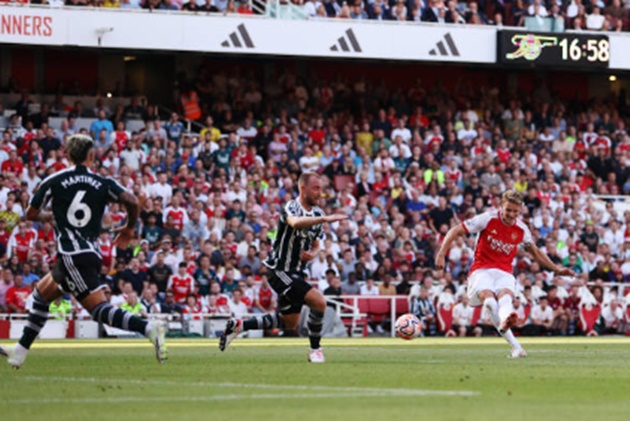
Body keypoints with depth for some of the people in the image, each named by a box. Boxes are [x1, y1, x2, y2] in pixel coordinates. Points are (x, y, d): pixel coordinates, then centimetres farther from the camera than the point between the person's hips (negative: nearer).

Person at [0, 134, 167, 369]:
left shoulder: (54, 181, 0)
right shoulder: (102, 183, 6)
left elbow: (31, 214, 7)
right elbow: (132, 201, -10)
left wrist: (49, 217, 29)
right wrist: (129, 228, 9)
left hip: (72, 257, -6)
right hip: (91, 252, 6)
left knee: (99, 309, -12)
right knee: (41, 294, 21)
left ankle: (149, 328, -32)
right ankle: (20, 352, 24)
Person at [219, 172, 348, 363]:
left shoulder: (317, 213, 8)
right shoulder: (291, 207, -19)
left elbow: (315, 244, 19)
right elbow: (295, 222, -44)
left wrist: (312, 253, -5)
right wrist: (325, 218, -54)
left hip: (296, 273, 9)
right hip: (280, 270, -9)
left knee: (289, 322, 19)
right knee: (319, 302, -21)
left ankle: (238, 325, 27)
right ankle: (315, 350, -4)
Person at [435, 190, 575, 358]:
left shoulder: (521, 229, 8)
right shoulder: (488, 219, -4)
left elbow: (535, 252, 26)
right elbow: (455, 231, -2)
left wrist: (557, 269, 23)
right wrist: (442, 254, -11)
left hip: (504, 272, 2)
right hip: (481, 270, -2)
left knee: (505, 295, -35)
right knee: (489, 298, -34)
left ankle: (504, 322, -71)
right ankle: (515, 346, -46)